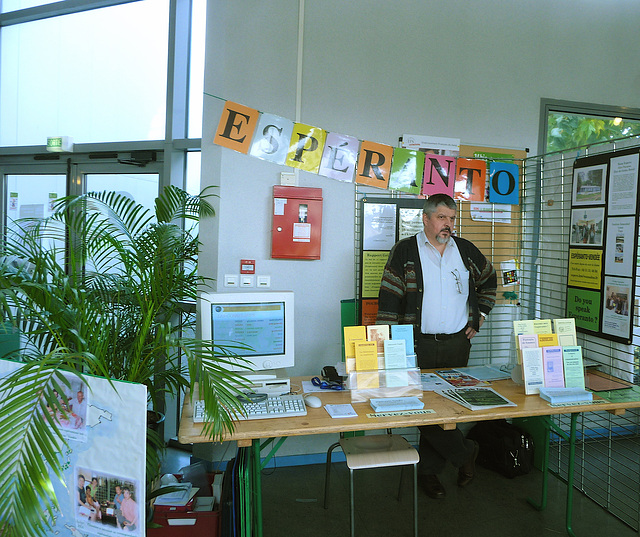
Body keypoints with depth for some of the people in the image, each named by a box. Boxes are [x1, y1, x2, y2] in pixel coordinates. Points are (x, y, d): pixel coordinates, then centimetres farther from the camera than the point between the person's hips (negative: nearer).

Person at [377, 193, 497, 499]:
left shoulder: (466, 251, 9)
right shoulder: (405, 251, -3)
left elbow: (489, 280, 27)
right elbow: (389, 300, -5)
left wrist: (479, 316, 18)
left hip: (458, 344, 3)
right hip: (419, 345, -3)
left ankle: (429, 471, 23)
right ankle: (464, 453, 20)